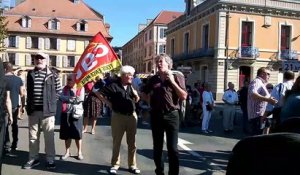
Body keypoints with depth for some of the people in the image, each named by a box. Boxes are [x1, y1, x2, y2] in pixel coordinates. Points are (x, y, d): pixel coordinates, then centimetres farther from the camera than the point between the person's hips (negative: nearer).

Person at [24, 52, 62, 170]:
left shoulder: (52, 75, -2)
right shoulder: (30, 74, 10)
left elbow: (59, 91, 3)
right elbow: (28, 91, 18)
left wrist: (50, 101, 0)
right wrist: (29, 105, 13)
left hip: (47, 110, -4)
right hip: (33, 110, 4)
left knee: (49, 137, 2)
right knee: (33, 136, 12)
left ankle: (50, 160, 13)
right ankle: (33, 159, 25)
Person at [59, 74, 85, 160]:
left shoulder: (81, 88, 0)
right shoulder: (65, 88, 11)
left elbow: (81, 99, -12)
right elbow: (61, 97, -4)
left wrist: (67, 99, -8)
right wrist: (72, 98, -16)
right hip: (65, 113, 3)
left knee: (78, 134, 3)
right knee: (66, 134, 10)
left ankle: (79, 152, 18)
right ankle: (67, 152, 24)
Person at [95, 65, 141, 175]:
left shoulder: (131, 86, 8)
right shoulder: (114, 85, -9)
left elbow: (136, 100, 15)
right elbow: (98, 93, -9)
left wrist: (136, 95, -6)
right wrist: (108, 103, -8)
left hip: (131, 116, 5)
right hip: (118, 116, -5)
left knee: (132, 142, 9)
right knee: (116, 142, 6)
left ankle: (132, 165, 20)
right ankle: (115, 165, 20)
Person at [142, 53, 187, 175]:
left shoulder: (177, 77, -1)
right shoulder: (153, 79, 8)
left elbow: (184, 97, -9)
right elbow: (144, 93, 23)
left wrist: (172, 81, -14)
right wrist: (150, 101, 6)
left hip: (171, 115, -3)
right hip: (156, 115, 3)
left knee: (172, 148, -2)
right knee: (157, 147, 12)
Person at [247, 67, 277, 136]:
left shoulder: (261, 83, 25)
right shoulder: (256, 81, -9)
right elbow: (253, 94, -29)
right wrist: (267, 99, -35)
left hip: (262, 116, 11)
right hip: (257, 116, -11)